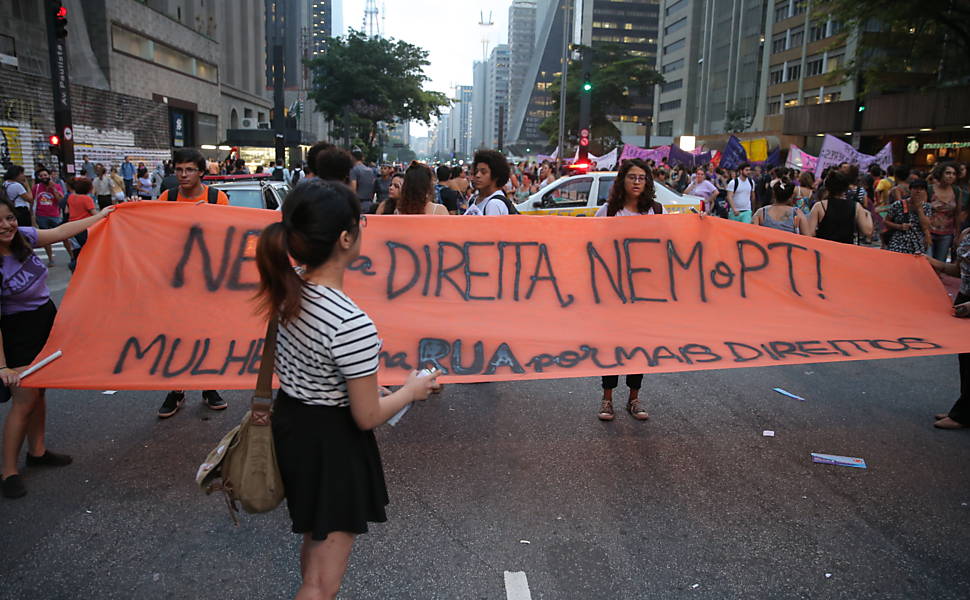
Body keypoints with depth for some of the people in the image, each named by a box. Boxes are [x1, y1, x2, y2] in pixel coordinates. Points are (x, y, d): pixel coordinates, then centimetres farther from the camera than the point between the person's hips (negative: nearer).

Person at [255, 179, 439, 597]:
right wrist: (412, 390, -4)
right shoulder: (352, 324, -32)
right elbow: (366, 417, -21)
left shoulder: (290, 289, -8)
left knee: (313, 541, 32)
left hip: (290, 422, 9)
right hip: (332, 445, -8)